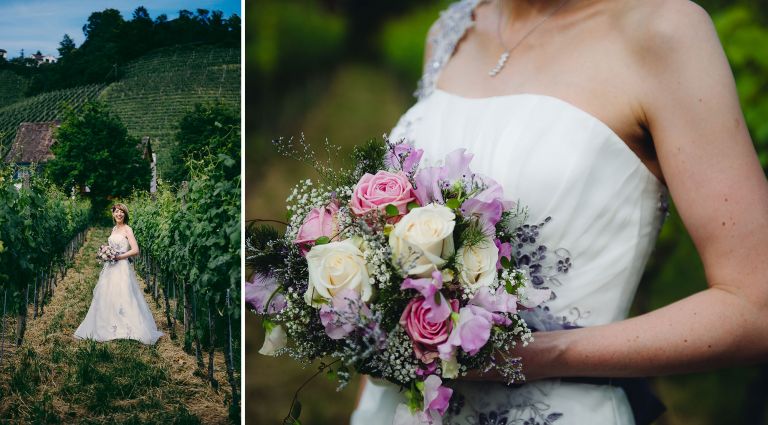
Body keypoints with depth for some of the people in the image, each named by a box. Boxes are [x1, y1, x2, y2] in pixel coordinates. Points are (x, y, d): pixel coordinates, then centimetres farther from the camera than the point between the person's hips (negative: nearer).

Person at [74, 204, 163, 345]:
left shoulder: (127, 229, -7)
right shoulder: (114, 229, 15)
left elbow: (135, 250, -15)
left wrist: (117, 257, -15)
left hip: (122, 267, -8)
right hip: (110, 268, 8)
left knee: (123, 297, -9)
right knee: (107, 297, 8)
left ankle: (127, 328, -4)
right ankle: (110, 327, 15)